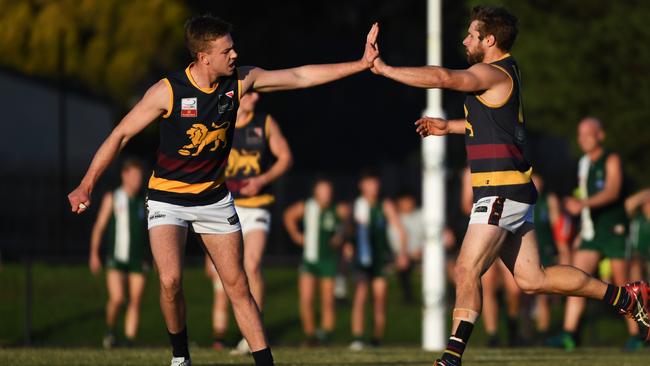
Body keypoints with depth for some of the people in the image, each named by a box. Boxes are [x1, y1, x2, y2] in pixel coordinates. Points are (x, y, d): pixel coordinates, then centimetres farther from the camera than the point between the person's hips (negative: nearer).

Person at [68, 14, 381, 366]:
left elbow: (301, 76, -1)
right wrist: (86, 185, -15)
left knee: (238, 287, 1)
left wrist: (361, 64, -4)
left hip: (214, 198, 4)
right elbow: (121, 134, -12)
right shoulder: (168, 91, -20)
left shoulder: (240, 81, -9)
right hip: (168, 198, -4)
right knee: (170, 280, -21)